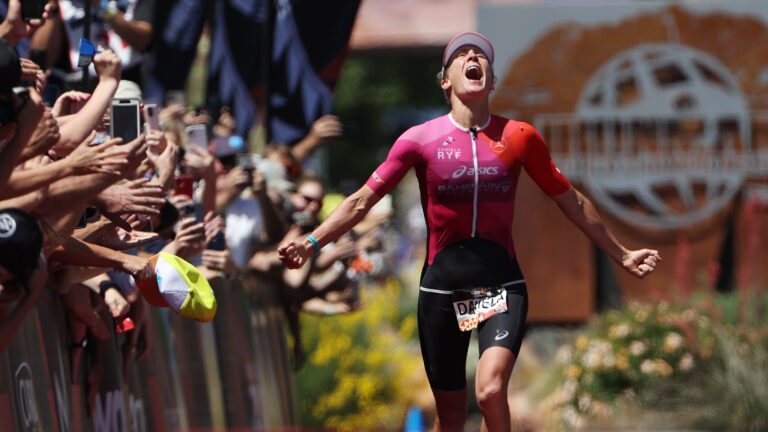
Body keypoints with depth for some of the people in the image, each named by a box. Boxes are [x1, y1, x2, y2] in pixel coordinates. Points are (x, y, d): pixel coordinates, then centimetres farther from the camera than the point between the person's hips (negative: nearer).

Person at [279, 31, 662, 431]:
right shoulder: (420, 139, -1)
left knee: (491, 390, -24)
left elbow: (571, 201, 13)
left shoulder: (520, 137, 2)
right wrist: (312, 241, -11)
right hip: (442, 286, 1)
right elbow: (362, 201, 1)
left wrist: (621, 254, 16)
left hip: (502, 283, -1)